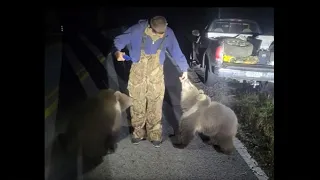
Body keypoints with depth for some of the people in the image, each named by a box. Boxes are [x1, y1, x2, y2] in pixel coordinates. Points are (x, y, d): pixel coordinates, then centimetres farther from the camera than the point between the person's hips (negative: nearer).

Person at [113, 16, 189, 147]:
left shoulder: (168, 34, -10)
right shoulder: (138, 29, -17)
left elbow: (176, 52, 4)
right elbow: (119, 40, -9)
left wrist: (184, 69, 12)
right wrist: (117, 51, -31)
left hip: (156, 75, 1)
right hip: (137, 73, -1)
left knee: (155, 107, 4)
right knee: (137, 105, 6)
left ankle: (154, 134, 19)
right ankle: (138, 132, 25)